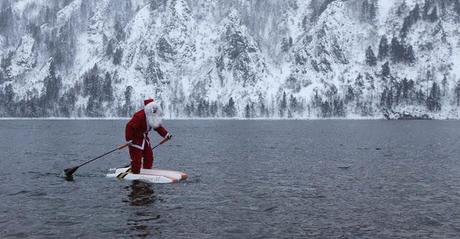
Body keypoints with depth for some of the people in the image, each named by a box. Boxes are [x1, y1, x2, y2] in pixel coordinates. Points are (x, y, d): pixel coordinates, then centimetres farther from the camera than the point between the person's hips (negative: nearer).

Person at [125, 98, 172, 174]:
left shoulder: (155, 117, 0)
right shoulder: (139, 116, -27)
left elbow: (158, 126, 12)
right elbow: (129, 126, -27)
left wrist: (166, 134, 0)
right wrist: (129, 139, -28)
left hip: (144, 138, 9)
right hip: (135, 138, -9)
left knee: (149, 156, 10)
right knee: (136, 158, -11)